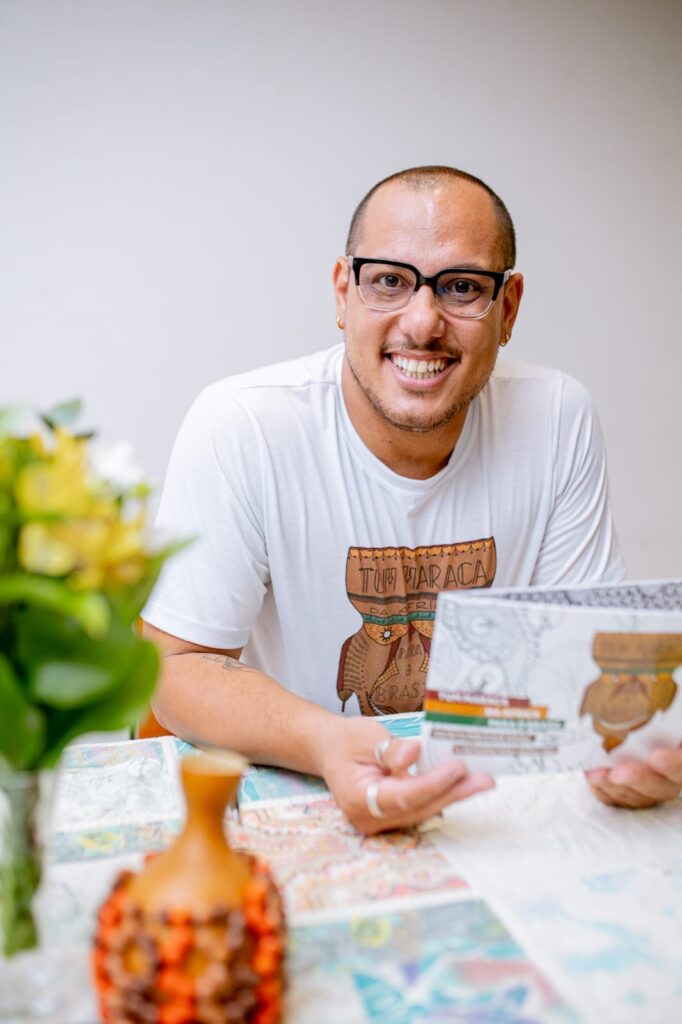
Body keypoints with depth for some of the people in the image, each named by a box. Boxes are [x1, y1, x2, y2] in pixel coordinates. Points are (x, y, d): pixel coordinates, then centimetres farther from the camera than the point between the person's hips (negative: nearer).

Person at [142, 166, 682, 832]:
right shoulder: (239, 428, -18)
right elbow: (179, 667, -16)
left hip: (497, 798, 5)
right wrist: (326, 744, -35)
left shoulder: (558, 421, -8)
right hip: (289, 803, -3)